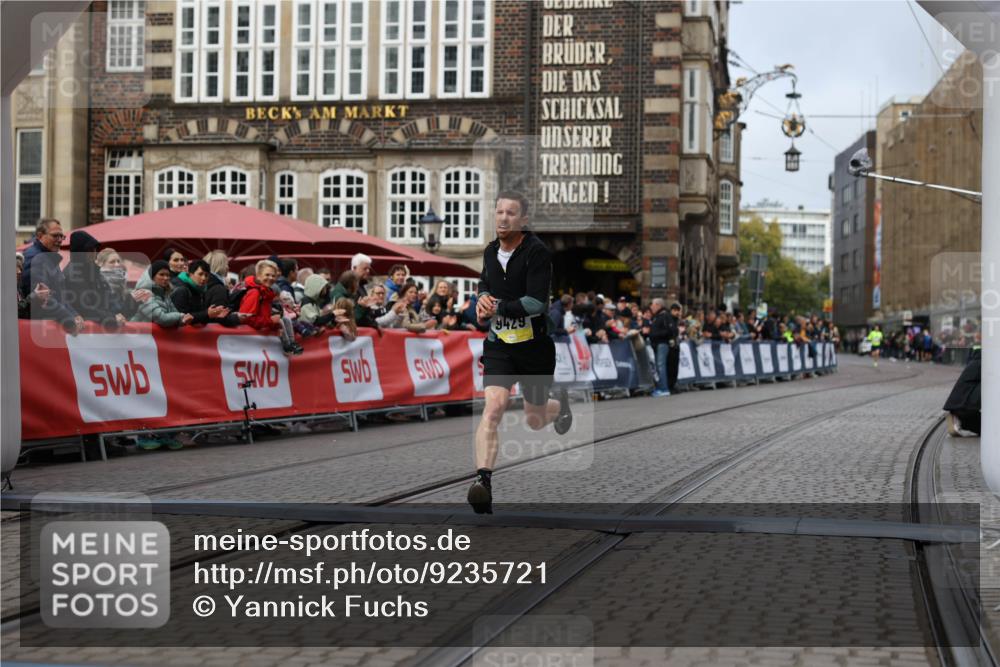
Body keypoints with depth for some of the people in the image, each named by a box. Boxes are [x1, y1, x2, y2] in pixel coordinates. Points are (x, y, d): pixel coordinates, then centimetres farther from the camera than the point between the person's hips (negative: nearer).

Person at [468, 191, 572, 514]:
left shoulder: (537, 252, -15)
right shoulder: (490, 251, 5)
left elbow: (536, 303, -23)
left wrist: (498, 308, -26)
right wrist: (483, 299, 2)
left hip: (535, 346, -3)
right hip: (499, 345, 3)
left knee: (534, 421, 14)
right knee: (494, 406, -21)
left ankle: (560, 405, 51)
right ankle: (483, 481, -29)